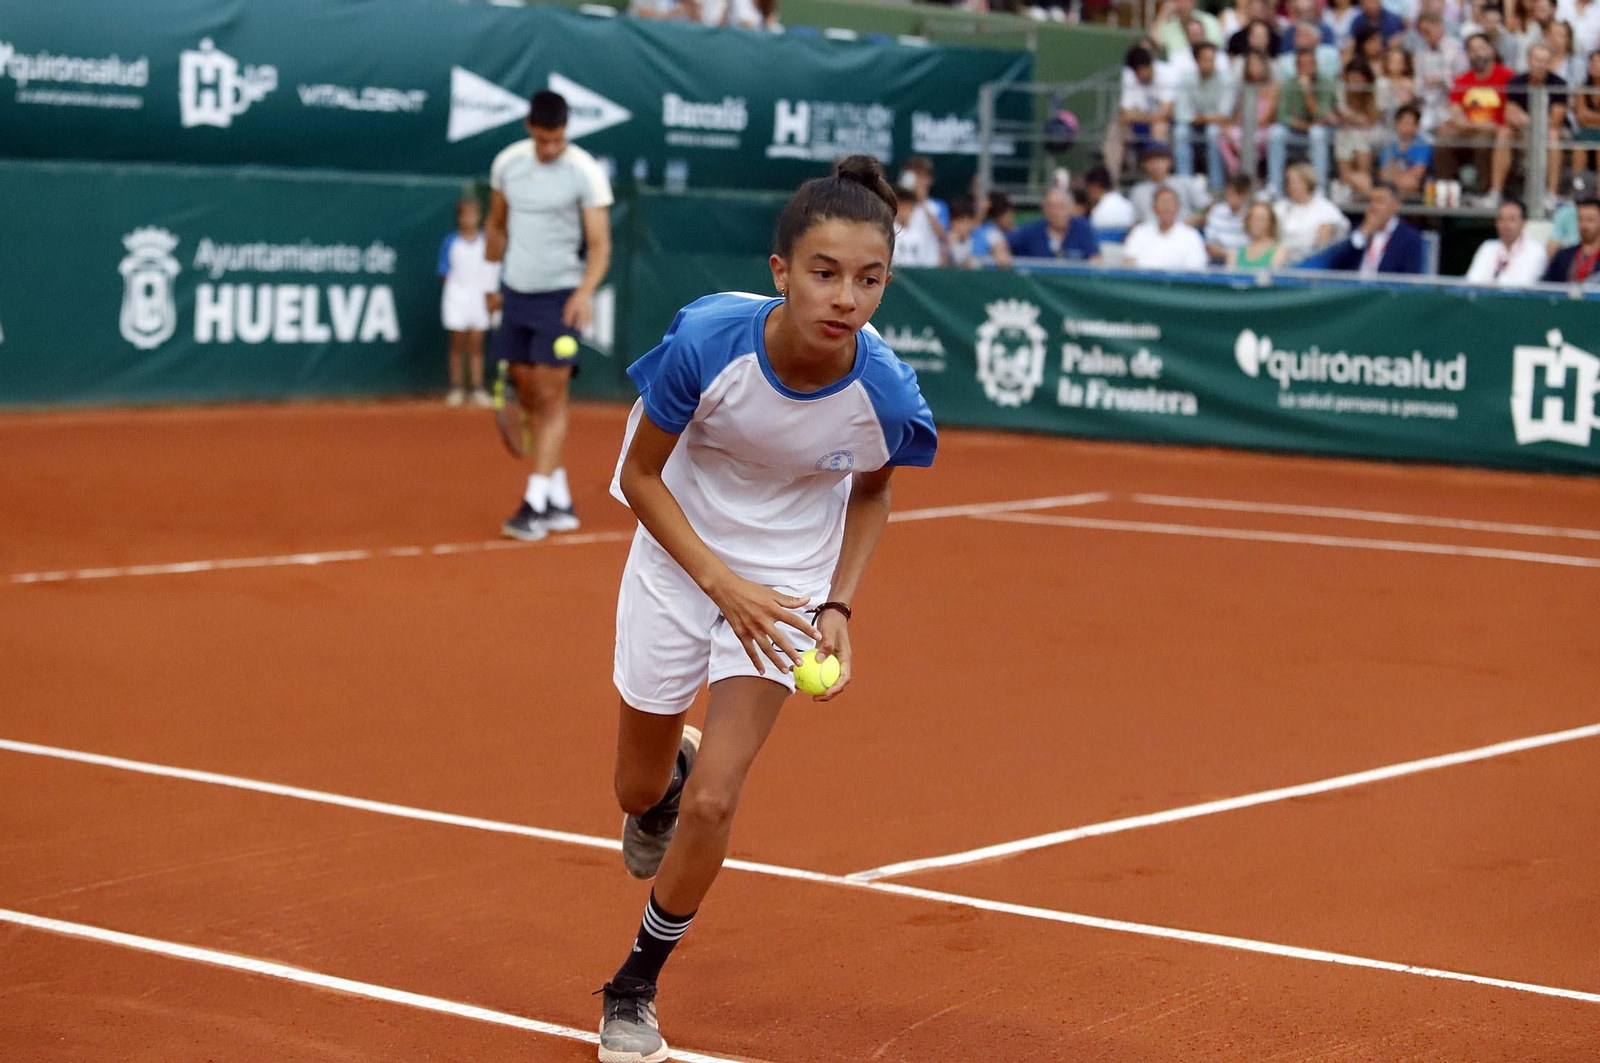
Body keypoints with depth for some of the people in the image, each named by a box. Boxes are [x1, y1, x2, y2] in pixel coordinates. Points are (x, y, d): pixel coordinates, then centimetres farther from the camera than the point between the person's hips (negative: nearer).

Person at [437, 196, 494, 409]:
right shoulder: (451, 243, 1)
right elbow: (445, 273, 4)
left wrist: (491, 295, -3)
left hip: (480, 295, 1)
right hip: (456, 294, -1)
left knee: (476, 346, 3)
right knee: (457, 345, 3)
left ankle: (478, 389, 6)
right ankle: (456, 389, 9)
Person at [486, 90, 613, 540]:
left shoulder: (585, 173, -12)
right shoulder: (507, 163, 2)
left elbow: (600, 245, -14)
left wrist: (586, 291, -30)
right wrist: (492, 282, 18)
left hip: (560, 298, -5)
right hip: (516, 295, 5)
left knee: (550, 397, -7)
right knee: (529, 397, 6)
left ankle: (535, 504, -7)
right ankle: (561, 500, 14)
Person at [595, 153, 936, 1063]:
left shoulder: (886, 394, -26)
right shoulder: (707, 340, -30)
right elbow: (641, 475, -15)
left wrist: (839, 607, -13)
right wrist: (722, 582, -25)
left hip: (788, 584, 0)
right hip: (679, 561, 0)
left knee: (711, 804, -9)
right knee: (642, 791, 16)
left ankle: (634, 990, 16)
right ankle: (669, 764, 57)